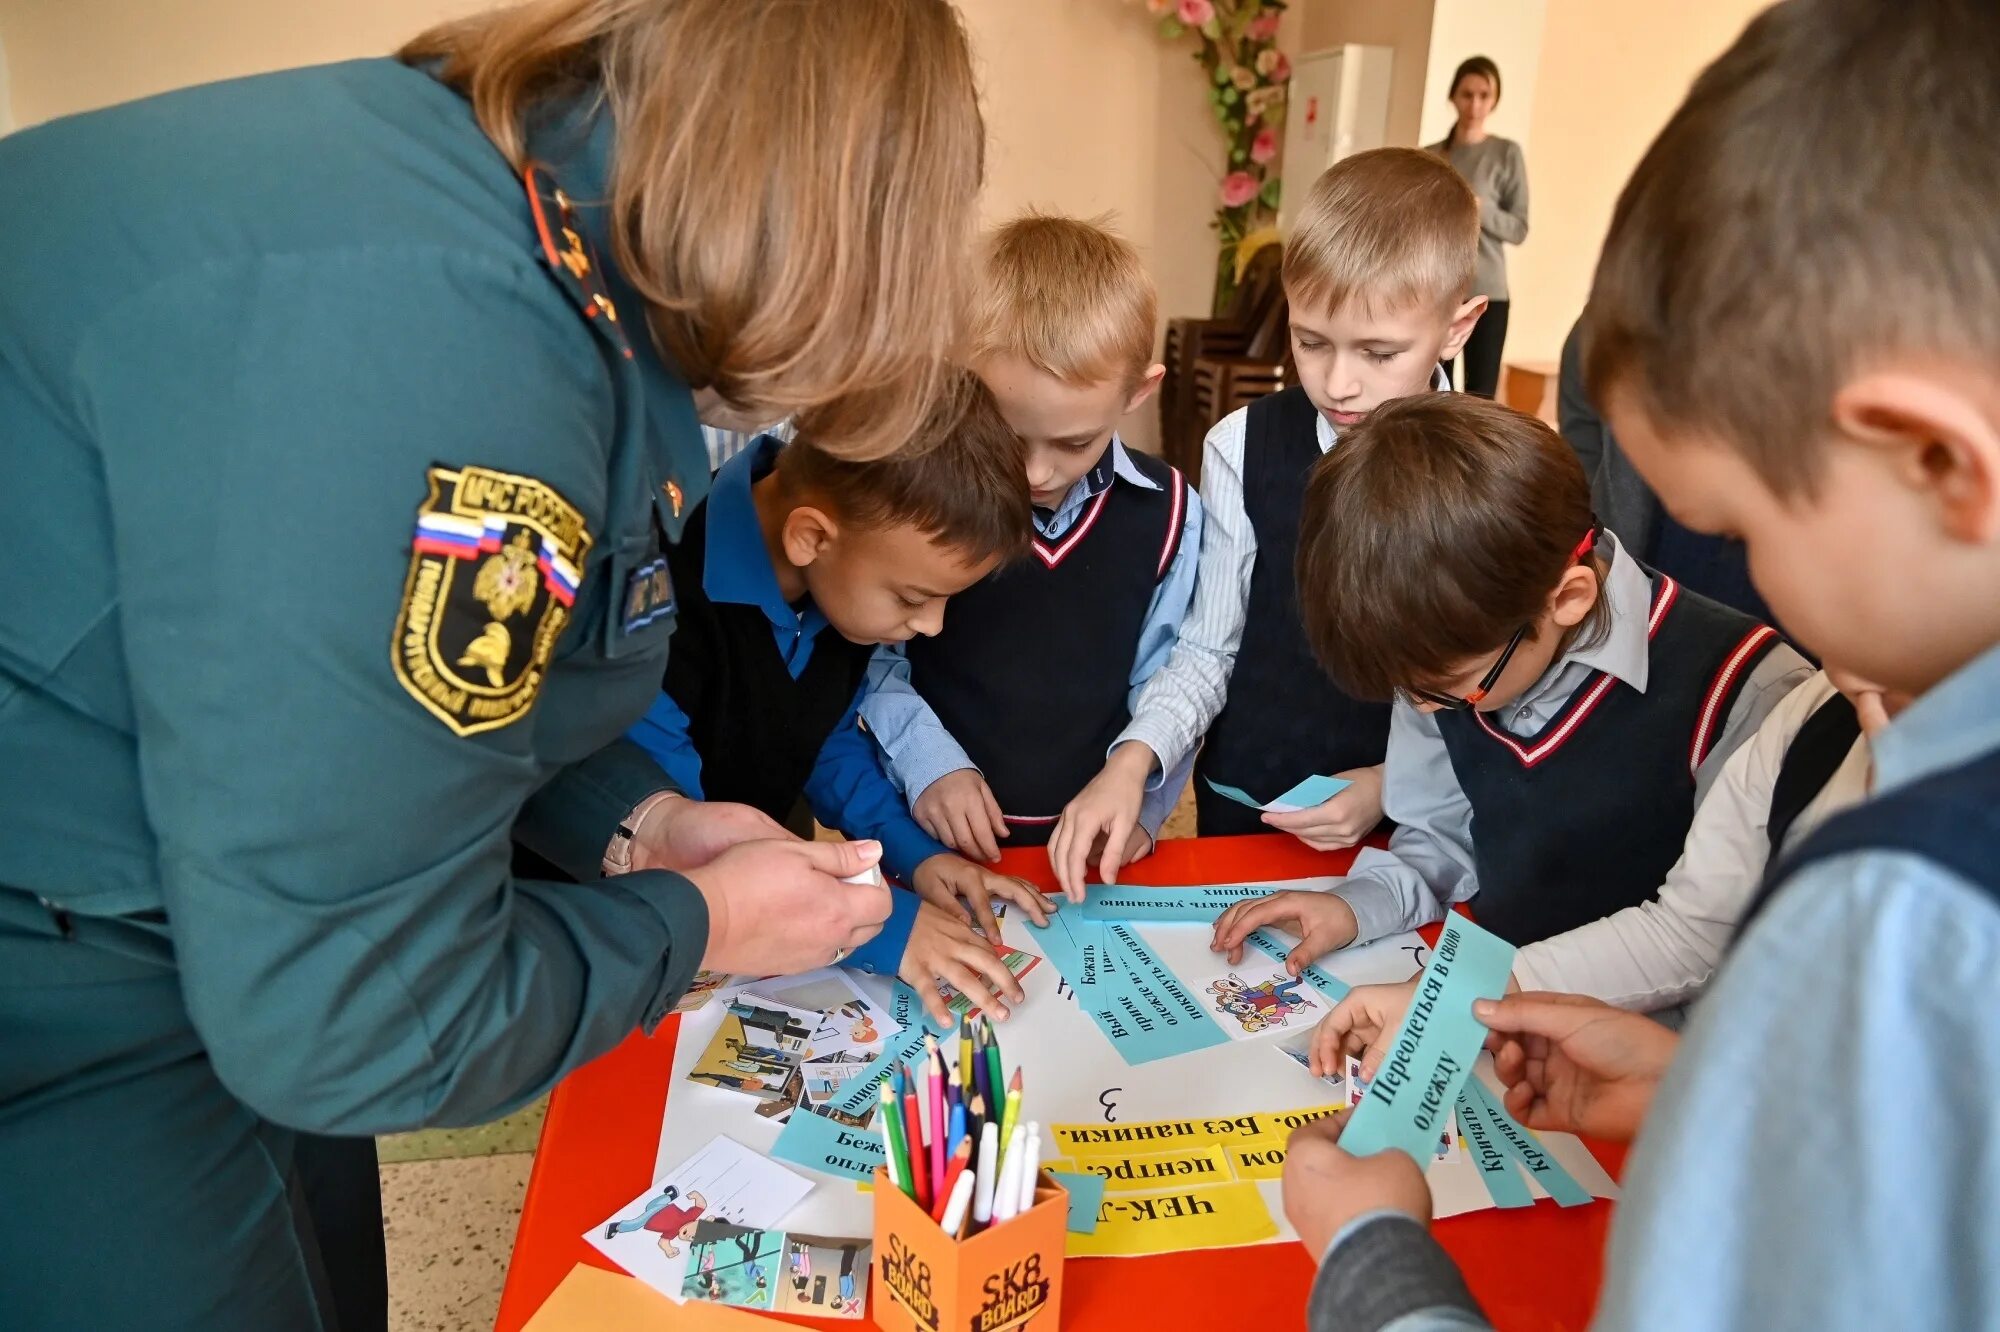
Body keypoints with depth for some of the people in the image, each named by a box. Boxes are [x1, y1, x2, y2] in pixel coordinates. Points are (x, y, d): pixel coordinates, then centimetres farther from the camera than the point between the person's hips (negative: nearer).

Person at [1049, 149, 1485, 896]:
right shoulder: (1244, 449, -11)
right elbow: (1207, 649, -6)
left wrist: (1397, 785, -15)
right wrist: (1134, 761, -20)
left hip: (1404, 833, 0)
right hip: (1239, 813, 1)